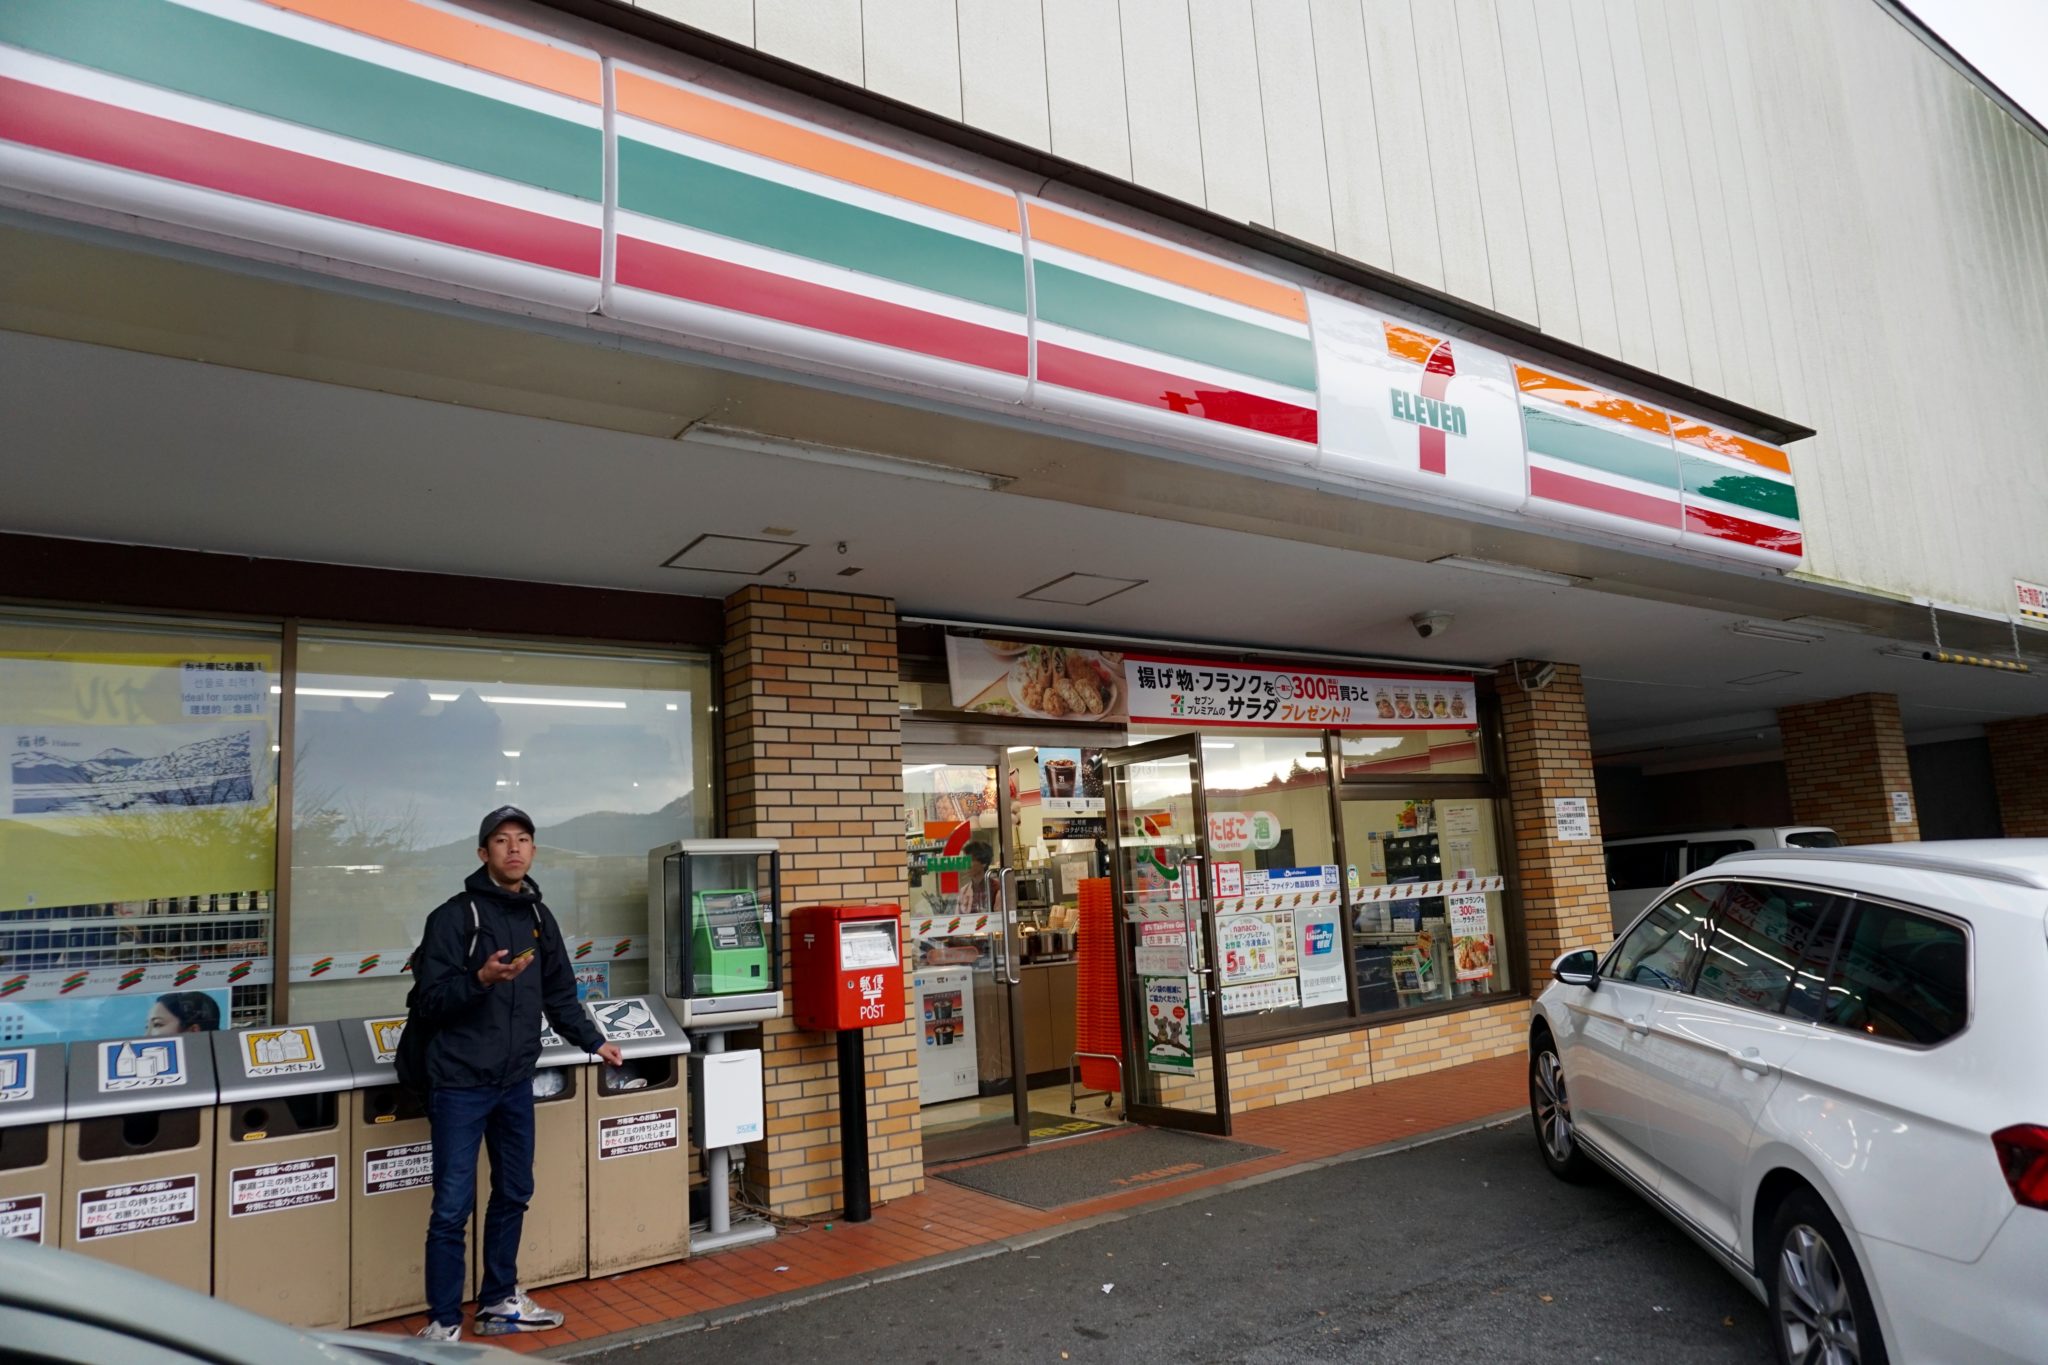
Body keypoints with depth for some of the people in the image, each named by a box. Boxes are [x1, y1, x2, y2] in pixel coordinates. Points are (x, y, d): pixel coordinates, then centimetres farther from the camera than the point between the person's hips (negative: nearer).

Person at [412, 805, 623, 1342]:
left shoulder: (539, 916, 9)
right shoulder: (454, 916, -10)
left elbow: (559, 994, 18)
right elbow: (429, 1002, -13)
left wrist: (593, 1041, 20)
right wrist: (480, 979, -28)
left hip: (516, 1082, 6)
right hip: (461, 1083, -6)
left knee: (514, 1194, 15)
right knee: (453, 1206, -2)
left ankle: (498, 1303, 30)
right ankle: (443, 1323, 12)